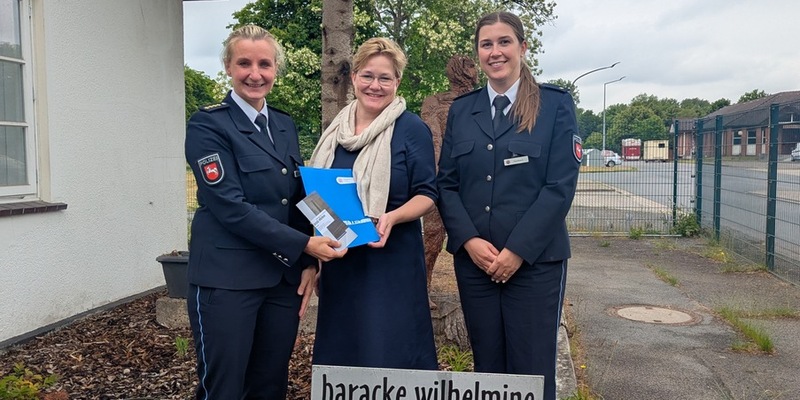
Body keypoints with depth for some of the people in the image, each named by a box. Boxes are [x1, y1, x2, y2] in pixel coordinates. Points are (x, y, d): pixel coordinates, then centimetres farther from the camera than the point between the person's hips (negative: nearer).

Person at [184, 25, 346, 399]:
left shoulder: (284, 125, 12)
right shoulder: (208, 124, -8)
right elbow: (230, 206, -16)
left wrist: (308, 263, 3)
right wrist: (304, 245, -18)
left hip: (284, 277, 6)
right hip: (227, 279, -6)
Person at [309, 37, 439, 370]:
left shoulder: (412, 129, -6)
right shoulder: (336, 130, 9)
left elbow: (427, 194, -7)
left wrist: (391, 218, -25)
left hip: (390, 259, -5)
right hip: (338, 260, 6)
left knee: (388, 355, -1)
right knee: (338, 353, 15)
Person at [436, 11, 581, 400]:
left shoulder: (555, 104, 0)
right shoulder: (461, 110, 10)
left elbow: (560, 186, -8)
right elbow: (446, 183, 6)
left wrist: (518, 250, -14)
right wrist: (469, 240, -9)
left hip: (535, 260, -3)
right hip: (473, 260, 3)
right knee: (486, 367, 12)